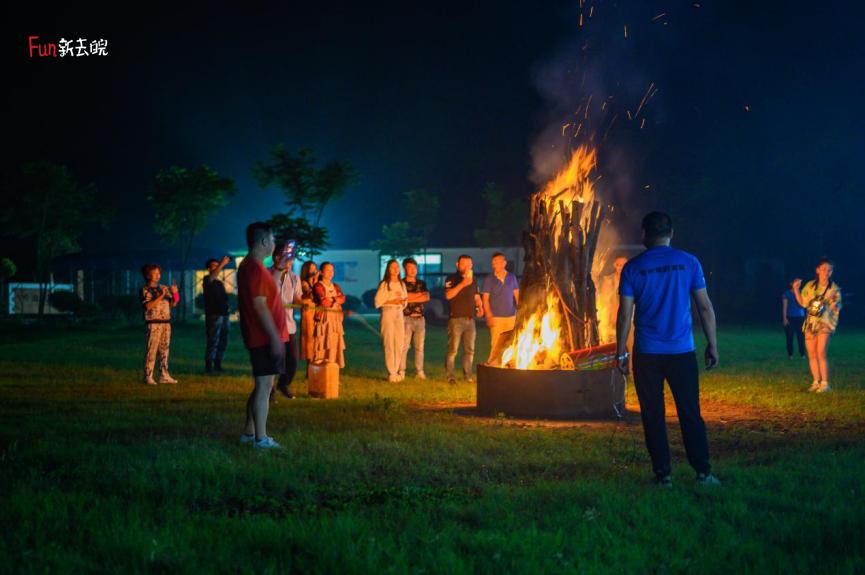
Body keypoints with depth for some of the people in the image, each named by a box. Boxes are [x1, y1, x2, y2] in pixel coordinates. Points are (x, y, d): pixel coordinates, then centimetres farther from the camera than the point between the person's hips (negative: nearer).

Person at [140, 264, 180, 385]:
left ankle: (164, 376, 13)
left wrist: (174, 293, -7)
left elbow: (173, 304, 11)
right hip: (153, 324, -6)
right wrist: (161, 296, -18)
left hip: (166, 323, 6)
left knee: (164, 350, 8)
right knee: (151, 351, -6)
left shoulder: (164, 288, 14)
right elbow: (147, 306, -15)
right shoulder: (145, 290, -2)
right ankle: (148, 377, -3)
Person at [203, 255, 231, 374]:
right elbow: (212, 277, -24)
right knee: (213, 342, -9)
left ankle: (218, 365, 15)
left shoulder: (220, 282, 20)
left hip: (223, 314, 8)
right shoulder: (207, 280, -1)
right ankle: (208, 367, -6)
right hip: (213, 315, -8)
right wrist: (222, 264, -32)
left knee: (223, 342, 8)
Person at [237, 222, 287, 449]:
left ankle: (249, 432, 24)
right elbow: (259, 305, -22)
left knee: (263, 385, 17)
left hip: (260, 337, 10)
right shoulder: (255, 268, -18)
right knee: (264, 386, -5)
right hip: (264, 337, -10)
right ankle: (260, 438, -1)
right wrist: (275, 337, -22)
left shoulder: (248, 266, 15)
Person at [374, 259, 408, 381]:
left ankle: (396, 371, 10)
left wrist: (403, 301, -3)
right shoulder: (384, 284, -3)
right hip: (388, 313, -5)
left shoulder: (402, 284, 14)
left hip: (399, 314, 6)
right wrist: (392, 301, -14)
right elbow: (378, 302, -7)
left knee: (399, 344, 2)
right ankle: (391, 373, -5)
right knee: (389, 344, -8)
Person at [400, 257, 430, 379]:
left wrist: (411, 298, -7)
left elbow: (427, 297, 1)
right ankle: (401, 371, -6)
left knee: (419, 346, 5)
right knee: (404, 346, -9)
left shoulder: (421, 283, 16)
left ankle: (419, 371, 10)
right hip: (406, 318, -4)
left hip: (420, 318, 4)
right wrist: (419, 294, -2)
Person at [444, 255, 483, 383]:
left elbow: (476, 296, 21)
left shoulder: (472, 280, 16)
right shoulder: (451, 279, -2)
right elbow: (448, 295, -17)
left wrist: (480, 307, 2)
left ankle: (468, 375, 15)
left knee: (469, 350, 8)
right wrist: (462, 284, -25)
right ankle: (450, 376, -2)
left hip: (470, 319, 6)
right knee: (453, 350, -7)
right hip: (456, 319, -6)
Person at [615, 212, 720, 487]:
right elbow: (705, 307, 1)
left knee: (653, 416, 6)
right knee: (690, 413, 6)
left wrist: (620, 352, 4)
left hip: (647, 353, -1)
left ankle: (663, 474, 6)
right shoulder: (688, 262, 1)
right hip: (682, 351, 1)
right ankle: (703, 472, 6)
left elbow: (625, 314, -3)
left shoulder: (633, 268, -1)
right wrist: (712, 345, 8)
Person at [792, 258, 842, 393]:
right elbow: (803, 303, 14)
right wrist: (796, 289, 4)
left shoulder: (834, 289, -4)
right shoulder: (810, 285, 5)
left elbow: (836, 309, -5)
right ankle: (816, 382, 14)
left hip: (825, 323, -4)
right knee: (811, 354, 4)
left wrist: (834, 302, -26)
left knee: (821, 353, -16)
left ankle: (825, 383, -10)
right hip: (810, 323, 4)